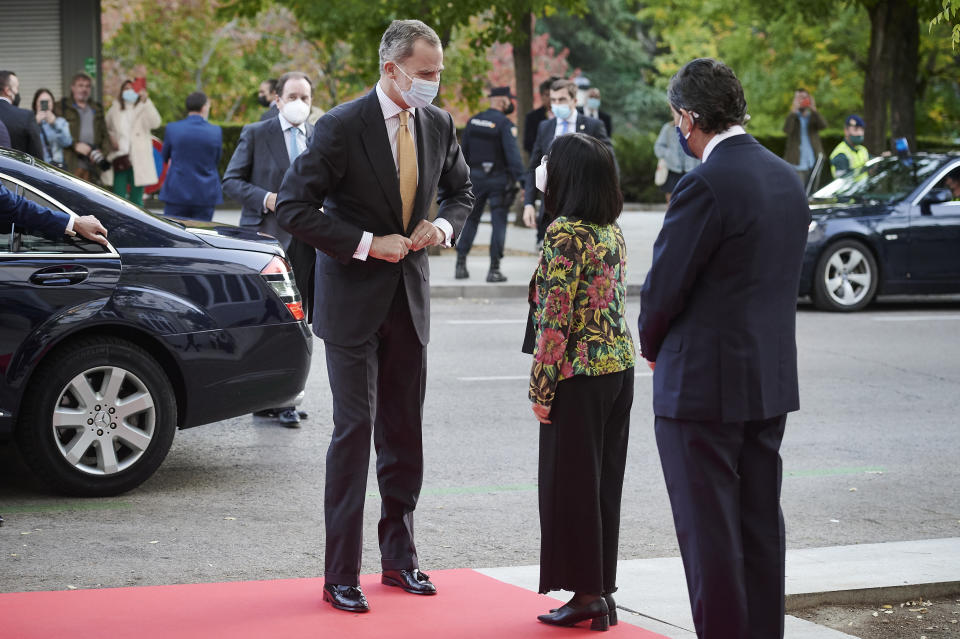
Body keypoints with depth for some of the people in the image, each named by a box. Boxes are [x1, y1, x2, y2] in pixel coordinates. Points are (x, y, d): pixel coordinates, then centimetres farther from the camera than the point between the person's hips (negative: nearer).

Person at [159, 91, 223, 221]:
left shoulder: (172, 129, -5)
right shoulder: (216, 131, -5)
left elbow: (165, 157, 9)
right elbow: (216, 161, 7)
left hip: (177, 193, 0)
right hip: (206, 195, 1)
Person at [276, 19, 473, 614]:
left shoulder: (439, 124, 1)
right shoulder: (342, 127, -15)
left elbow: (460, 190, 18)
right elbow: (294, 207, -16)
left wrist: (444, 225, -4)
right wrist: (367, 244, -19)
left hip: (411, 296, 5)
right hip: (353, 297, -5)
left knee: (405, 431, 10)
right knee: (355, 428, -6)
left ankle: (399, 556, 23)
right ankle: (342, 575, 0)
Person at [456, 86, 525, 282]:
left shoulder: (473, 121, 7)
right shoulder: (504, 124, -11)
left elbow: (463, 151, 11)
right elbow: (512, 153, -20)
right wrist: (521, 179, -22)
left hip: (475, 177, 5)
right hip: (498, 179, -5)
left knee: (470, 220, 13)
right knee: (499, 223, 0)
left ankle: (460, 265, 10)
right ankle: (494, 269, -2)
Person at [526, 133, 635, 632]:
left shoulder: (565, 233, -15)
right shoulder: (612, 230, 9)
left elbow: (556, 318, -17)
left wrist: (541, 388, -13)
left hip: (578, 375, -8)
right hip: (619, 367, 8)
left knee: (571, 482, 1)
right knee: (604, 480, 12)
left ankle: (586, 592, 5)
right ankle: (603, 591, 17)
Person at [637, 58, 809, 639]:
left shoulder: (706, 186, -19)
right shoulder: (787, 178, 7)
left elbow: (665, 284, -15)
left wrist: (652, 346, 5)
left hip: (705, 382, -8)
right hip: (772, 378, 8)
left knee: (709, 527, 0)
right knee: (761, 521, 14)